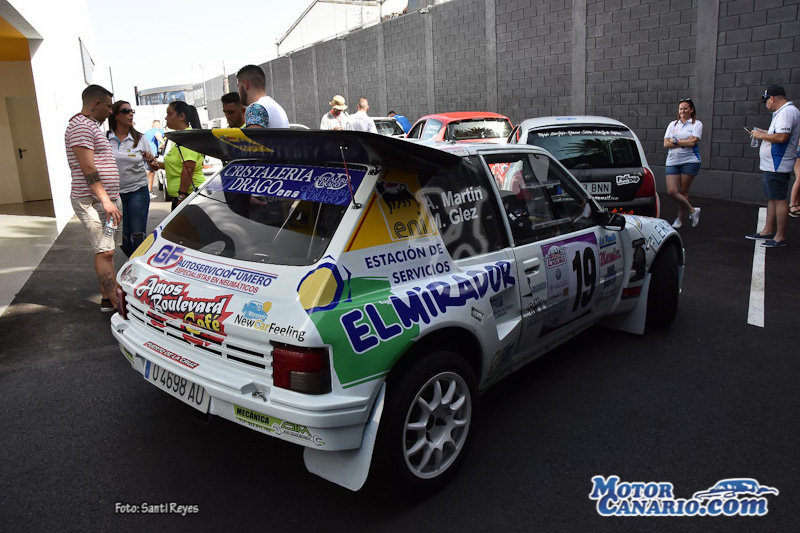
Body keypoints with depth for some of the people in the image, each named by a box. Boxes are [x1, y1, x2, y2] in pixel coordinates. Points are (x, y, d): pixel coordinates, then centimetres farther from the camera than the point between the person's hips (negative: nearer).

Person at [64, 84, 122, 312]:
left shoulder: (91, 126, 22)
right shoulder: (81, 126, -12)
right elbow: (88, 169, -20)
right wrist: (106, 201, -23)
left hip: (107, 199, 10)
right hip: (93, 201, -10)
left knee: (106, 251, 10)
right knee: (104, 252, -11)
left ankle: (107, 298, 16)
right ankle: (115, 302, -10)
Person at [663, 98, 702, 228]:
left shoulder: (697, 124, 3)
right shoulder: (673, 124, 14)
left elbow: (693, 142, -11)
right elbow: (666, 144, 3)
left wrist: (675, 141, -6)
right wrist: (685, 143, -6)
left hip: (690, 161, -4)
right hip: (672, 161, 4)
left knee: (683, 191, -1)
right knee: (671, 191, -7)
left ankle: (680, 219, 16)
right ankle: (692, 210, 14)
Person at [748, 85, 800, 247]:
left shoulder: (786, 112, -16)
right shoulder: (785, 111, 17)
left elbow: (782, 137, -27)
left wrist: (761, 135, -14)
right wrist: (764, 133, 18)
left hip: (777, 165, -11)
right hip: (773, 165, 11)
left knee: (779, 199, -7)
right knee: (772, 198, 16)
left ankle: (780, 237, -3)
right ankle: (768, 231, 25)